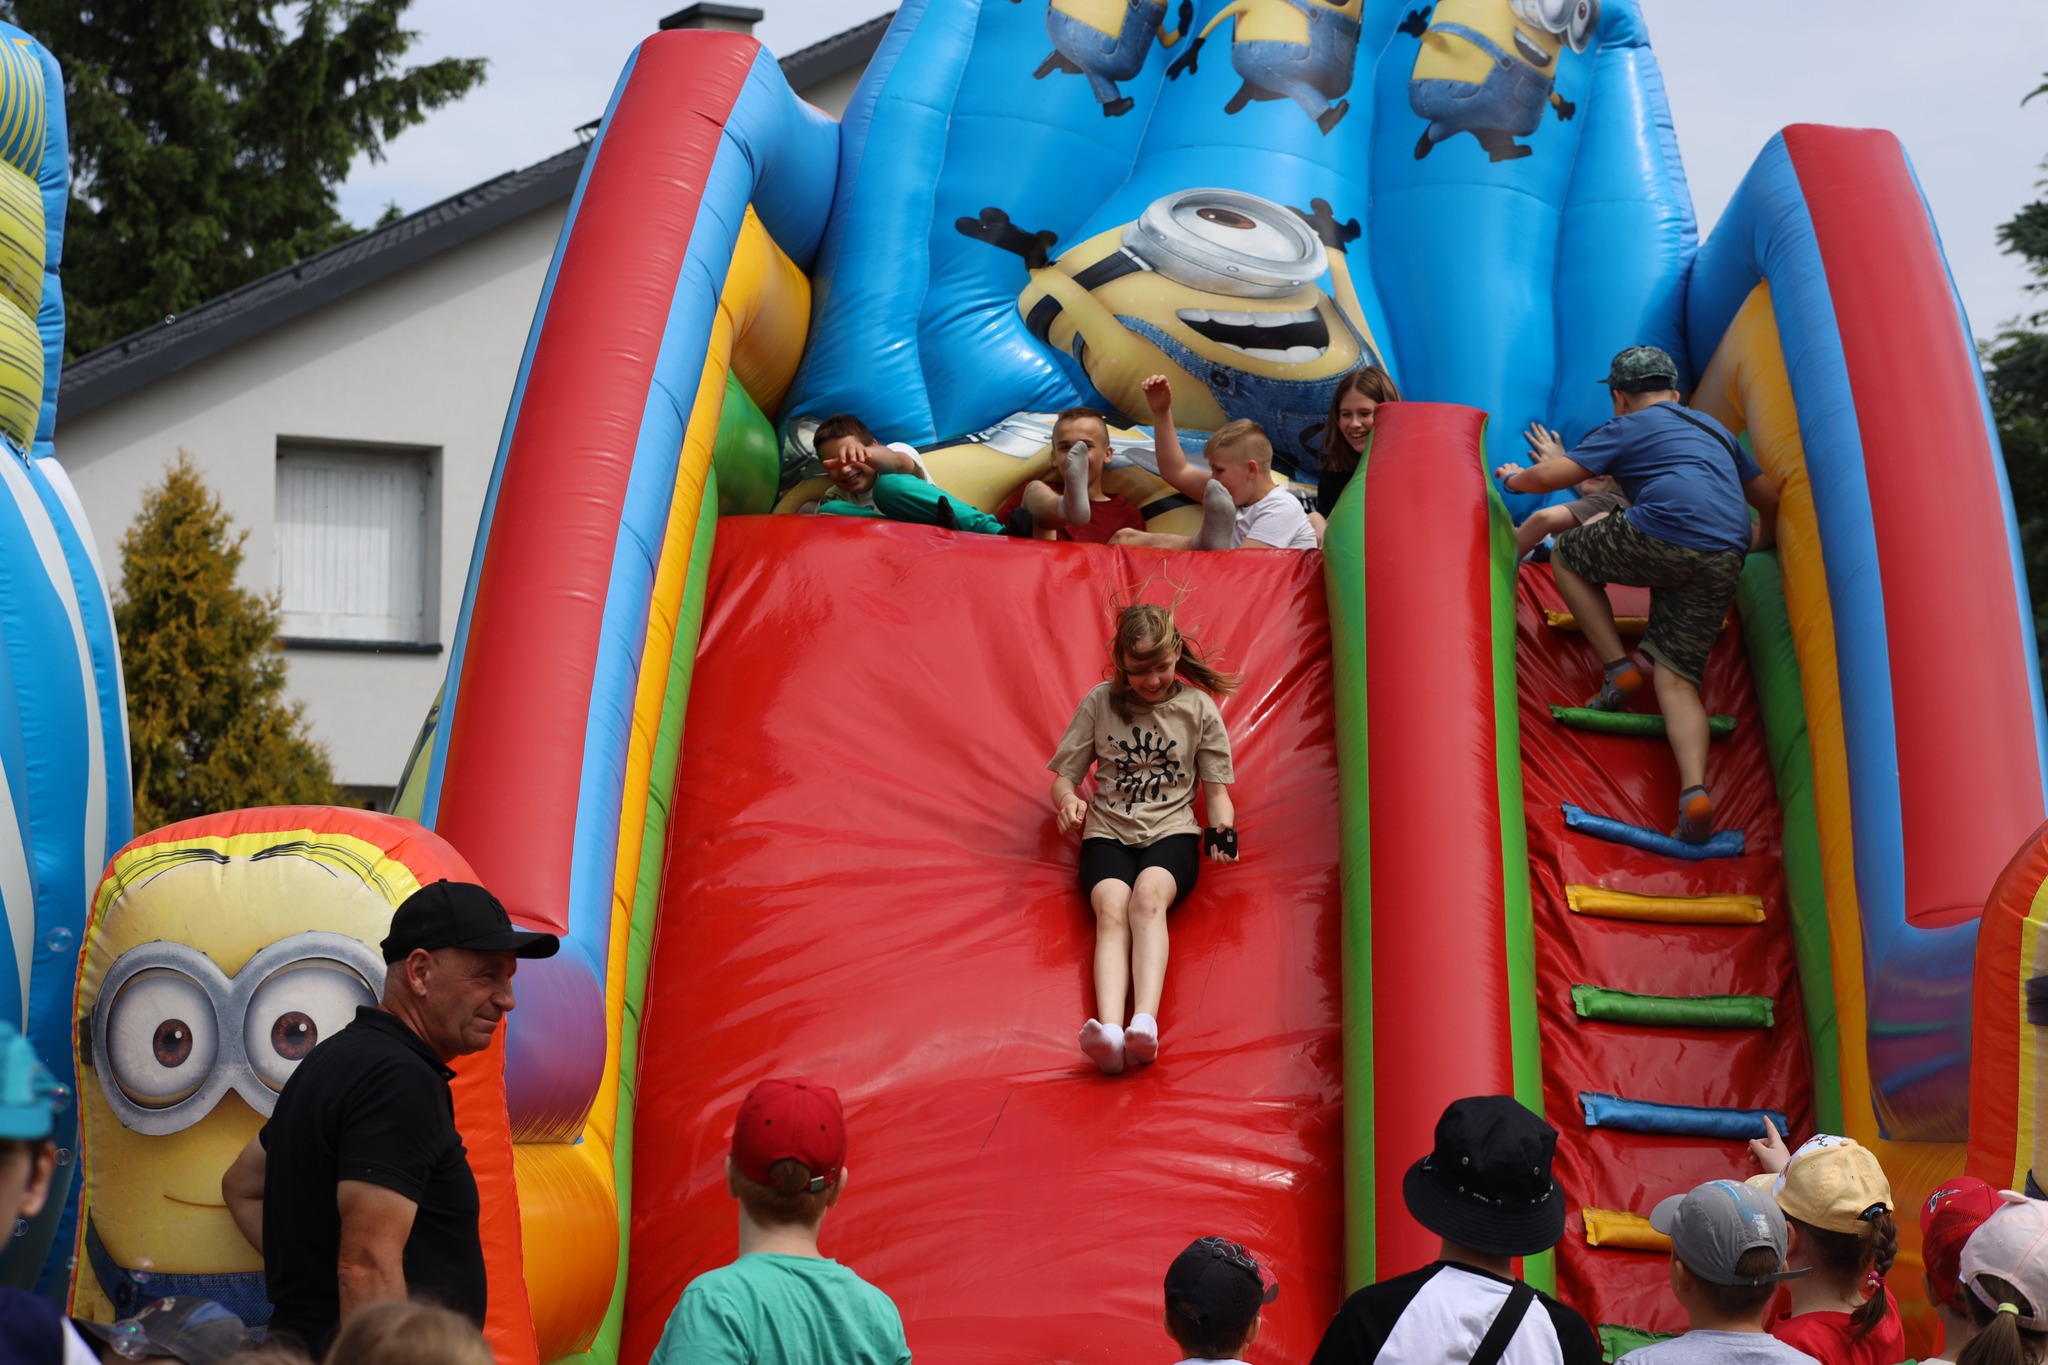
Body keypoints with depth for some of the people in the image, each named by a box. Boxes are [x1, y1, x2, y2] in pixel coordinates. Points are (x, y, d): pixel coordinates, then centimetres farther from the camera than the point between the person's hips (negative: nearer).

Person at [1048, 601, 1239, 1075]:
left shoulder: (1198, 708, 6)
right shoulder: (1100, 703, 6)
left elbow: (1216, 790, 9)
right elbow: (1064, 777, 11)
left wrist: (1223, 828, -13)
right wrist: (1069, 800, -14)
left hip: (1171, 832, 0)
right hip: (1107, 832, 0)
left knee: (1149, 894, -36)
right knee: (1112, 907, -33)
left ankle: (1146, 1021, -57)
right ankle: (1108, 1031, -59)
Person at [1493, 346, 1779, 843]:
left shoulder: (1627, 428, 13)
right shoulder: (1713, 429, 31)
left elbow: (1549, 477, 6)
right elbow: (1770, 497, 38)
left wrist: (1513, 477, 29)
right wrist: (1759, 538, 59)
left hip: (1661, 539, -5)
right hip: (1722, 563, 5)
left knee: (1567, 556, 21)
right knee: (1677, 677, 5)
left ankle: (1618, 669, 9)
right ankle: (1694, 791, -19)